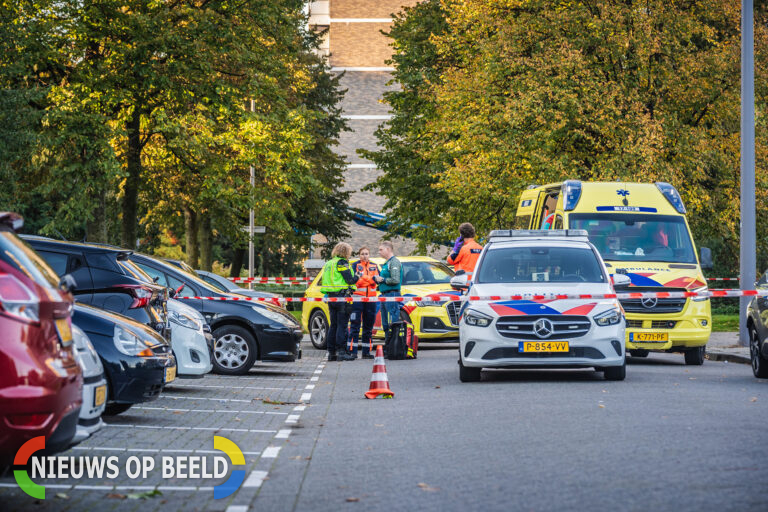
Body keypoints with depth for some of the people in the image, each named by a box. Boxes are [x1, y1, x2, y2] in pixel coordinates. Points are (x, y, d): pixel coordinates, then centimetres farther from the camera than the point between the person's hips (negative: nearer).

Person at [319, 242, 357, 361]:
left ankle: (331, 352, 12)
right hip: (342, 296, -8)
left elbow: (325, 281, 20)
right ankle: (341, 352, -11)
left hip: (331, 297, 8)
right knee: (342, 325, -7)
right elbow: (349, 280, -12)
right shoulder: (342, 262, -8)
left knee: (333, 325, 11)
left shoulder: (329, 263, 18)